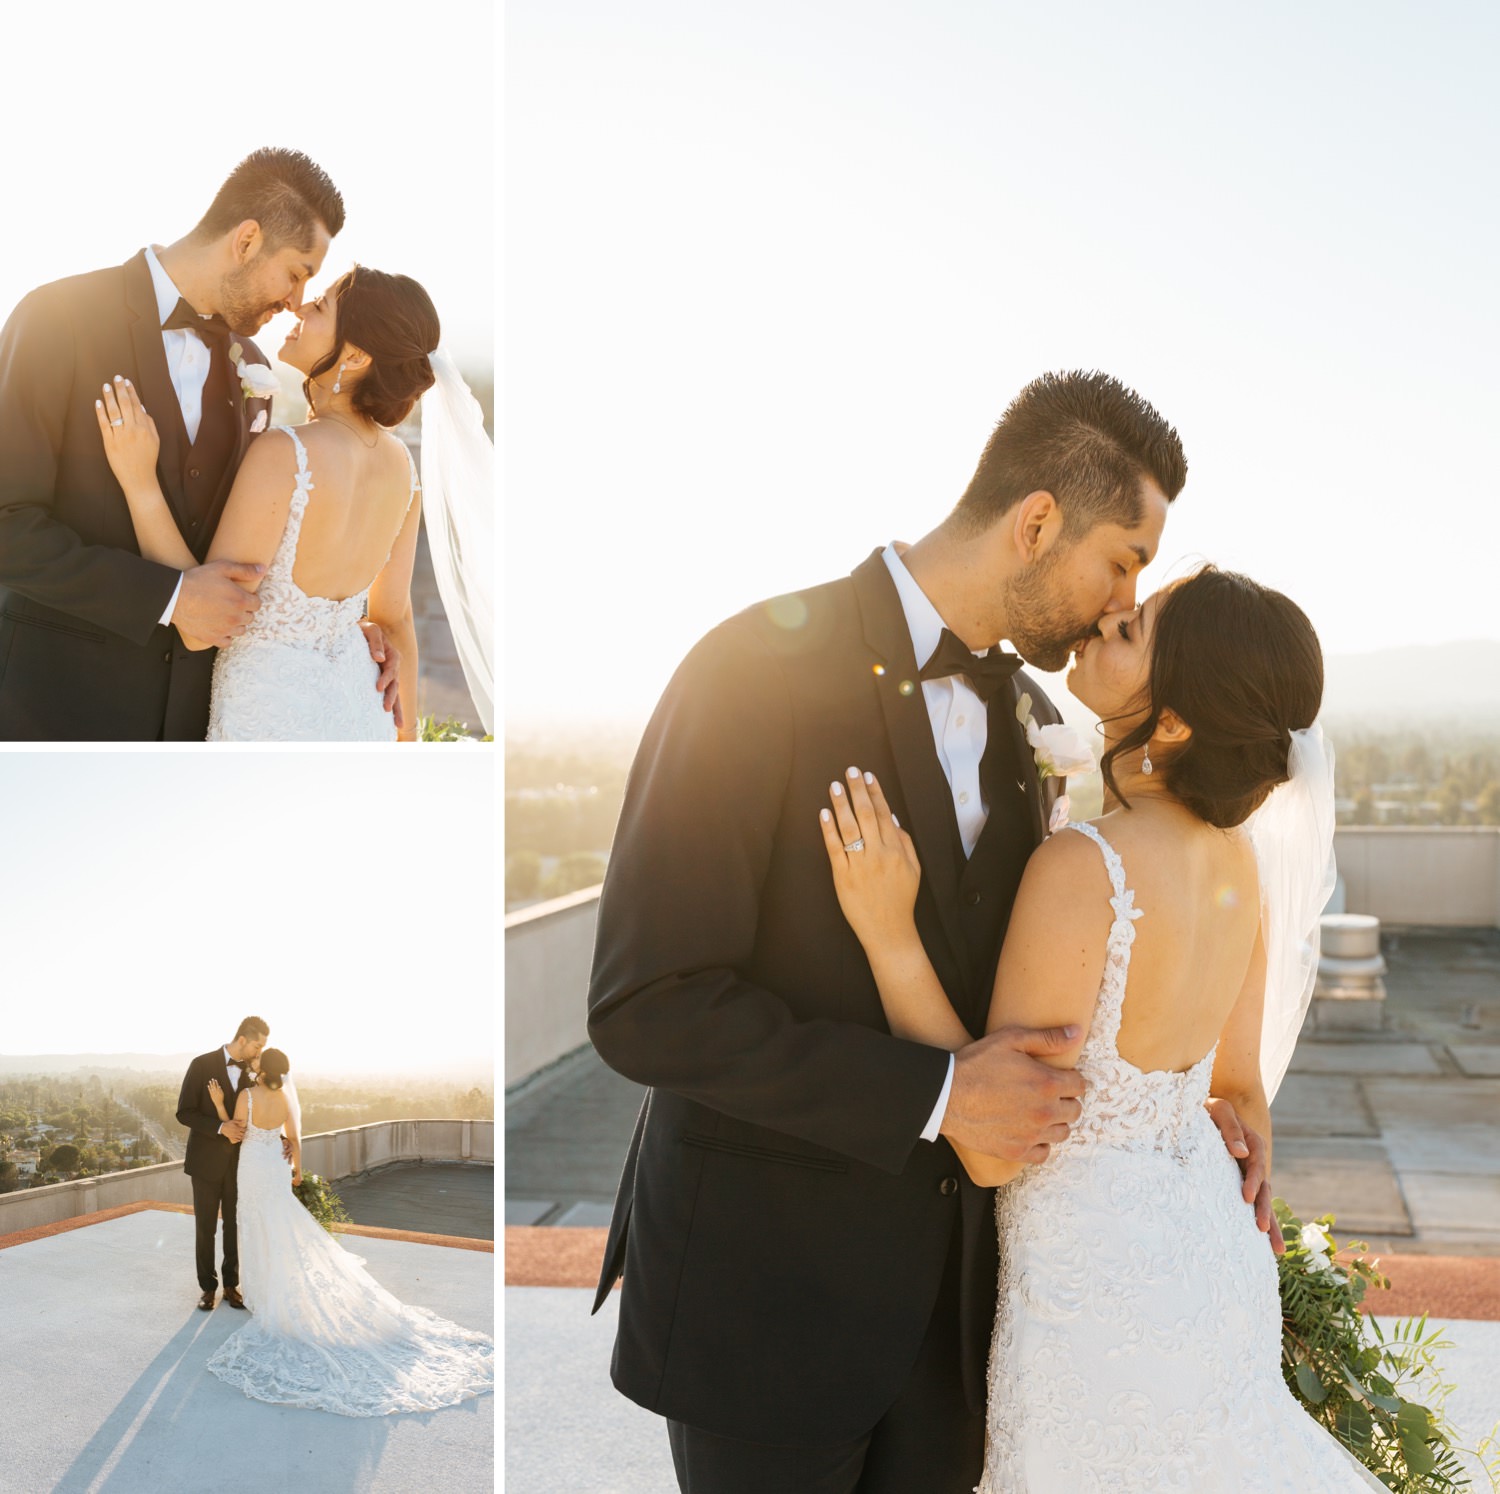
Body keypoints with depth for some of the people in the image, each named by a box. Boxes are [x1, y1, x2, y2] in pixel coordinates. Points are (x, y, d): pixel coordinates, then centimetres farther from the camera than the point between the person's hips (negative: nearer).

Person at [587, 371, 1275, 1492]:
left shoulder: (1025, 713, 5)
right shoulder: (765, 669, -19)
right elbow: (647, 1006, -23)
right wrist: (938, 1095, -22)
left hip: (950, 1273, 6)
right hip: (767, 1283, -6)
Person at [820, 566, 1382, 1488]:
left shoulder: (1085, 870, -28)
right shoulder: (1239, 854, -4)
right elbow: (1242, 1083, 7)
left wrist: (888, 930, -28)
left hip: (1099, 1282, -7)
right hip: (1212, 1248, 7)